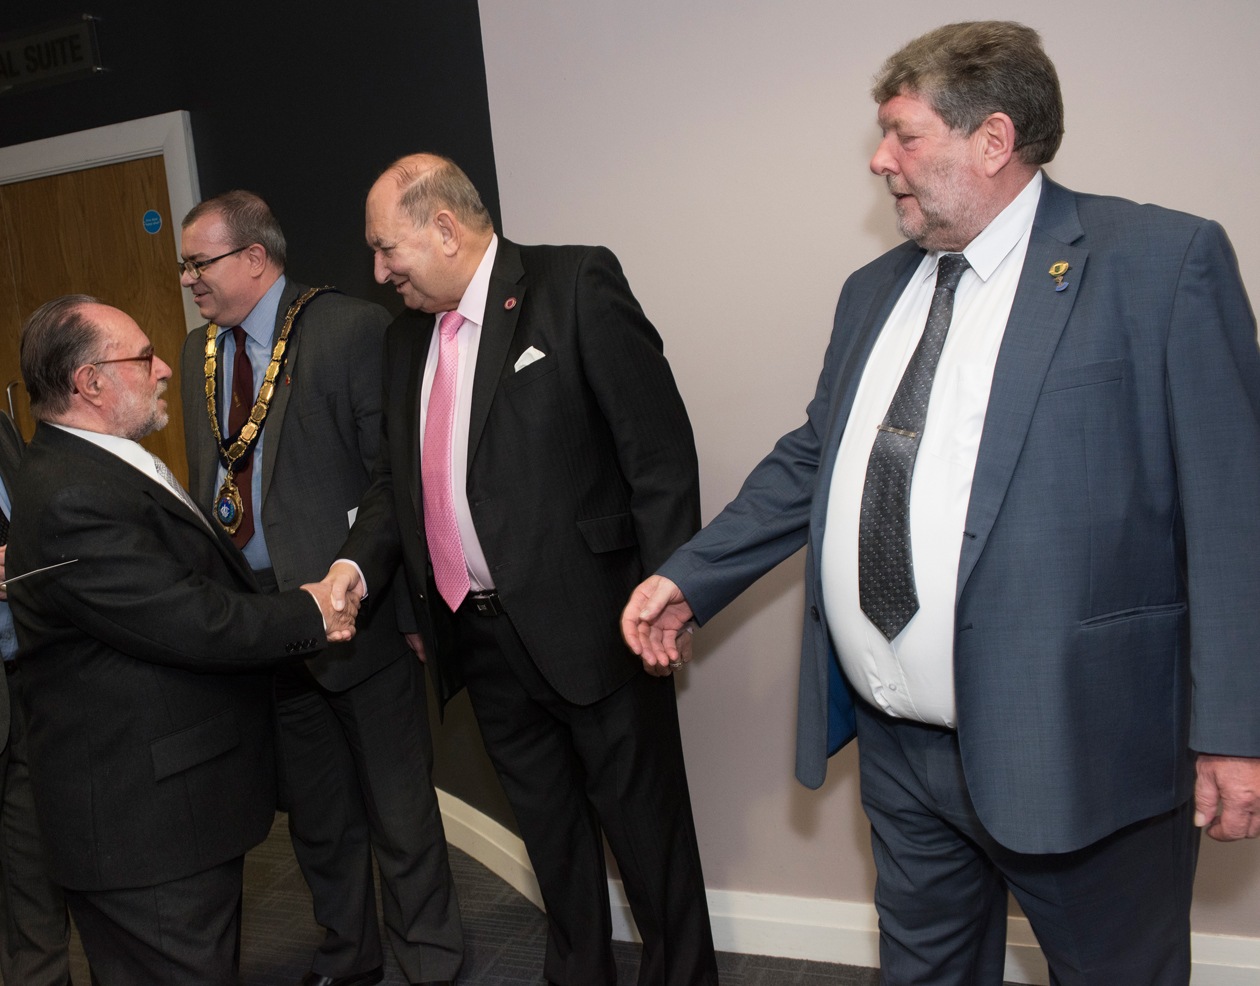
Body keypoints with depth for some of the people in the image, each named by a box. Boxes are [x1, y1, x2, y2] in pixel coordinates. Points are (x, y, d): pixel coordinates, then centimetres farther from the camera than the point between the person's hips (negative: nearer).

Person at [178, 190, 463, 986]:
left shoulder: (352, 328, -11)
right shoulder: (199, 350, 11)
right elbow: (206, 481, 15)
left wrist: (358, 578, -16)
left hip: (353, 610, -6)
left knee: (399, 809, 8)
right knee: (314, 814, 20)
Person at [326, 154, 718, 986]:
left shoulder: (577, 285, -10)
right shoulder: (407, 338, 11)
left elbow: (660, 450, -13)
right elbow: (396, 476, 17)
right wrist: (360, 562, -2)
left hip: (587, 624, -6)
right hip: (476, 631, 7)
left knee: (644, 820, 9)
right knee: (547, 823, 21)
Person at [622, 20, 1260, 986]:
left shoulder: (1164, 262, -10)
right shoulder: (874, 291, 11)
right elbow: (810, 461, 16)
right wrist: (690, 579, 10)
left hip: (1073, 747, -6)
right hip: (899, 747, 6)